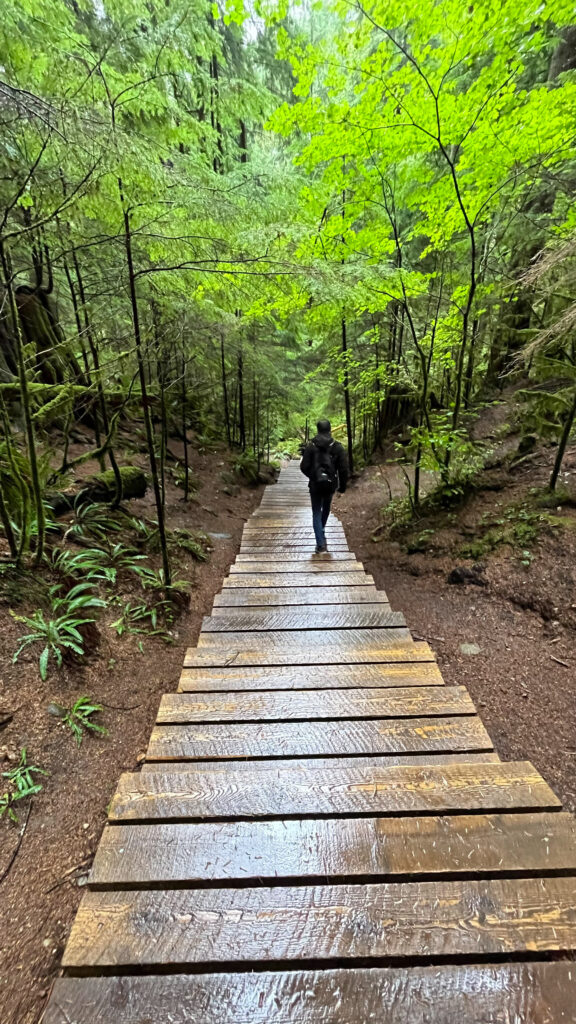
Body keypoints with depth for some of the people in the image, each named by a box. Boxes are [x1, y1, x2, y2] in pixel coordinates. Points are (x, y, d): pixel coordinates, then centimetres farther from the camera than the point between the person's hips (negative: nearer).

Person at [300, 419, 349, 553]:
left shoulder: (311, 446, -6)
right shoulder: (337, 447, -4)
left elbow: (304, 467, -6)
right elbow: (344, 469, -6)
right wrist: (342, 487, 4)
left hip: (315, 485, -1)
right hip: (331, 484, 2)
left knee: (316, 513, 7)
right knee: (326, 509, 26)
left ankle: (320, 543, -1)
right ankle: (321, 532, 43)